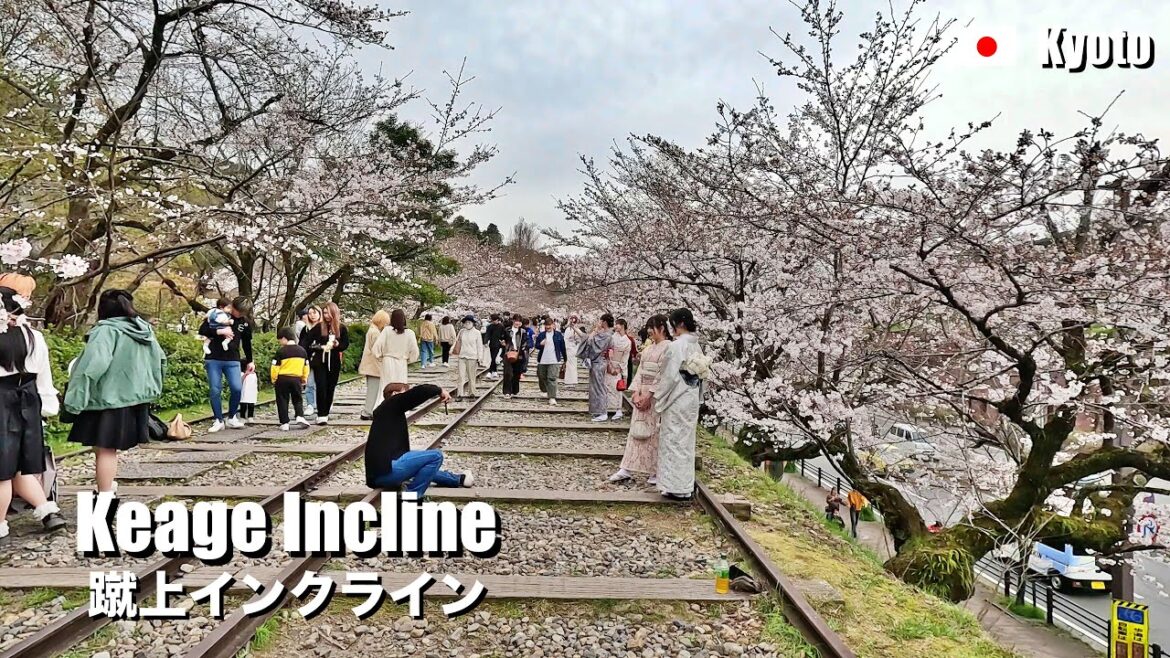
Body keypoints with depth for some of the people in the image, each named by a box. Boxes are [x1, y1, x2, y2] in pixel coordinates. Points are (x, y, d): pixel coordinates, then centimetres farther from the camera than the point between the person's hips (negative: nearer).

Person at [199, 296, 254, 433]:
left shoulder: (246, 322, 5)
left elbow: (247, 343, 18)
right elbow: (202, 331, -8)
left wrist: (250, 361, 21)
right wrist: (219, 331, -21)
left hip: (233, 360, 2)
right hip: (213, 359, -2)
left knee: (237, 388, -11)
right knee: (215, 390, -3)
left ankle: (232, 418, 9)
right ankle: (219, 420, 9)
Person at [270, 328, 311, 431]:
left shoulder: (281, 351, -9)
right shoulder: (302, 350, 6)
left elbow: (275, 368, -9)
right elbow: (306, 366, 12)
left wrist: (274, 379, 4)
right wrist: (304, 378, 23)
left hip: (282, 379, -3)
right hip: (296, 379, 3)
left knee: (282, 401, 5)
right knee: (297, 399, 15)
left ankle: (284, 423, 2)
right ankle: (300, 416, -6)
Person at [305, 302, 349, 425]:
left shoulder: (342, 328, 2)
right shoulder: (318, 327, 0)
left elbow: (346, 344, 4)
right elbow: (308, 342, 2)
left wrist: (337, 344, -15)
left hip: (334, 363, 2)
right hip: (319, 362, -2)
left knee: (330, 388, 6)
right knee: (321, 387, -9)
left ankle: (326, 413, 17)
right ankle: (321, 415, -9)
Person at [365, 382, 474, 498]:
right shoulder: (390, 406, -2)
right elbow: (418, 392, -13)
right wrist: (439, 390, 1)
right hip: (386, 470, -11)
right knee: (436, 456, -10)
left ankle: (458, 480, 48)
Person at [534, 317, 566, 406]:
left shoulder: (559, 335, 2)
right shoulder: (541, 335, 6)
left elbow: (562, 347, 7)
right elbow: (536, 346, 6)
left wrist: (564, 359, 9)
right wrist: (541, 344, -16)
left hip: (554, 361, -3)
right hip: (542, 361, 3)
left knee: (552, 379, -12)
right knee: (542, 377, 14)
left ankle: (552, 398, -16)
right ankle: (545, 391, 38)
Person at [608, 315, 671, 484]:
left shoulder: (668, 347, -10)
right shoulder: (648, 349, 13)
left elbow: (662, 375, -16)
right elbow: (640, 371, 9)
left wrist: (649, 395, -17)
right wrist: (636, 393, -3)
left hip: (656, 396, -7)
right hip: (642, 394, 7)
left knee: (655, 433, 0)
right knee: (637, 431, 7)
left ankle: (657, 472, 11)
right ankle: (627, 469, 9)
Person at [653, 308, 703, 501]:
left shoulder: (677, 346, -18)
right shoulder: (696, 346, 8)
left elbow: (670, 376, -19)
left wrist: (658, 396, -8)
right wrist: (697, 397, 18)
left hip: (677, 400, -8)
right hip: (692, 399, 8)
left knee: (674, 441, 1)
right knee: (686, 441, 15)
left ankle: (677, 488, 6)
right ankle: (686, 485, 23)